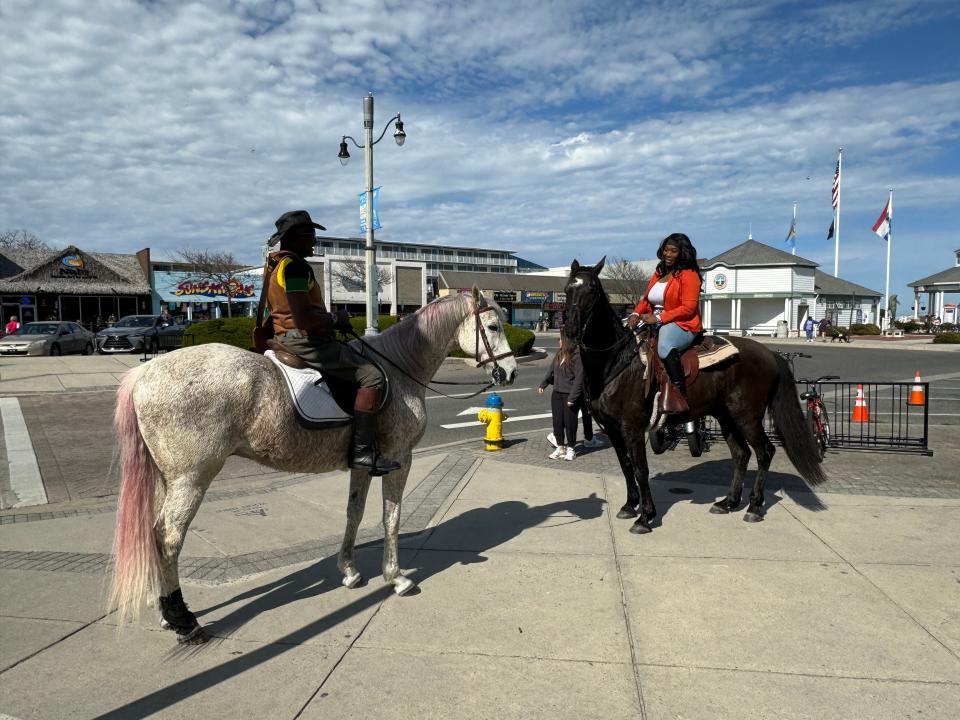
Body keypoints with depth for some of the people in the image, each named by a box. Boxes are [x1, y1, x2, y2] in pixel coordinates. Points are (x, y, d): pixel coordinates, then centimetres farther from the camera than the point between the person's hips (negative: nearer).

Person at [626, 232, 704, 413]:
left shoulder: (689, 275, -5)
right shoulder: (659, 273, 19)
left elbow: (688, 308, -15)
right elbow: (646, 299, 19)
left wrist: (658, 318, -20)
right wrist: (636, 313, -4)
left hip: (682, 325, -9)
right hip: (655, 324, 9)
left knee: (665, 346, -39)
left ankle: (679, 395, -36)